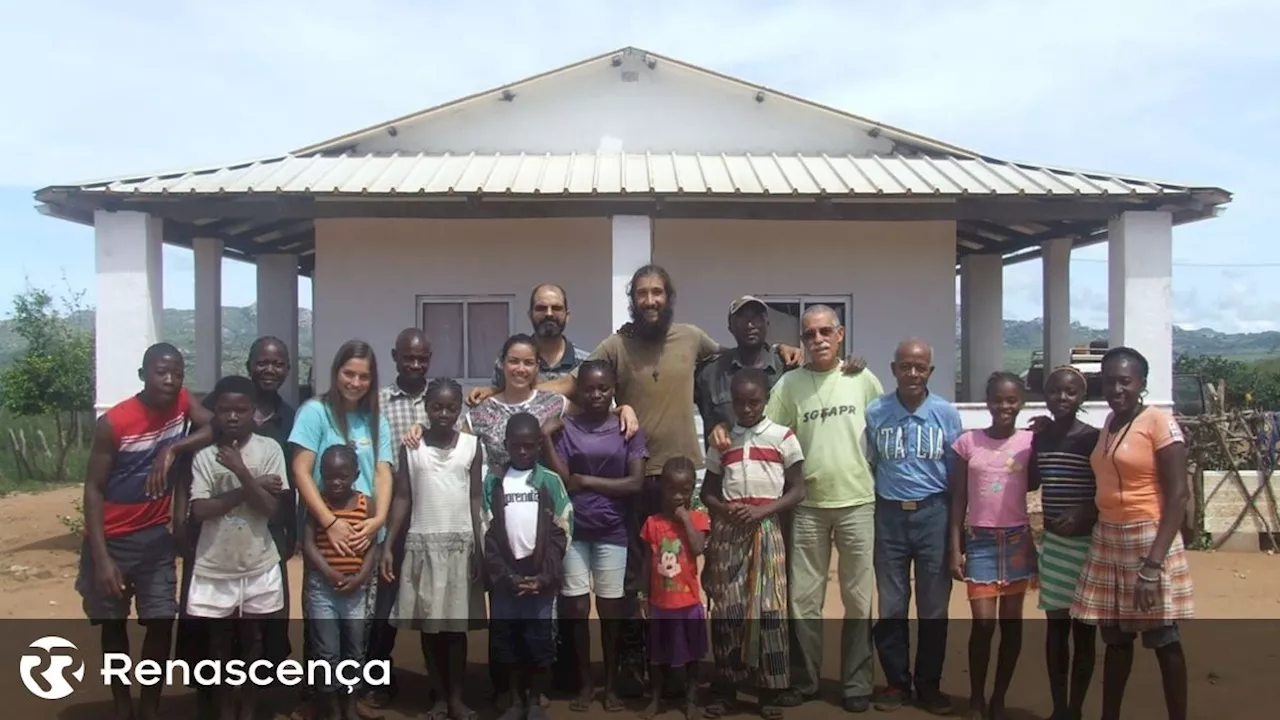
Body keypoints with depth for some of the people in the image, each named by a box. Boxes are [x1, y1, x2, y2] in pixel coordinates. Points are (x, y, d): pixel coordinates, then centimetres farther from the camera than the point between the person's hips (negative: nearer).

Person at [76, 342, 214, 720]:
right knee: (114, 623, 10)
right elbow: (93, 489, -15)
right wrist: (102, 558, -20)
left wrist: (172, 448, -30)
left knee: (161, 622, 1)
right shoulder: (114, 422, -17)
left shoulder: (182, 403, -6)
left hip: (156, 536, 3)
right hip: (112, 539, -3)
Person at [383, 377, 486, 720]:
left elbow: (475, 500, 3)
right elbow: (402, 498, 2)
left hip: (461, 543, 0)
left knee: (457, 623, 4)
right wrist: (388, 545, -5)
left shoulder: (471, 445, 1)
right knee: (429, 623, 5)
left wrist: (481, 548, -2)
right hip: (422, 543, 0)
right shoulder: (411, 446, 1)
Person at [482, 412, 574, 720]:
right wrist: (504, 575, -9)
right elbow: (487, 533, -1)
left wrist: (544, 576, -10)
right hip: (504, 578, 1)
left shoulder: (551, 481, 1)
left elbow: (560, 532, -2)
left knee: (540, 641, 4)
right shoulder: (492, 482, 2)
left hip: (541, 578, -1)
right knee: (507, 641, 8)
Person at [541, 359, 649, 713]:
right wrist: (546, 438, -15)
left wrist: (587, 481, -8)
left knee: (610, 608, 6)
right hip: (573, 531, 0)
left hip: (612, 532, 0)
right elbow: (561, 481, -7)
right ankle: (584, 682, 20)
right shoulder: (564, 428, 0)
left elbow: (635, 483, -7)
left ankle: (611, 684, 20)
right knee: (577, 608, 5)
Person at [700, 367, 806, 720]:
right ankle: (725, 687, 12)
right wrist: (725, 509, -8)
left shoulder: (783, 437, 2)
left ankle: (769, 691, 7)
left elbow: (797, 490, -1)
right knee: (726, 608, 3)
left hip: (765, 530, -2)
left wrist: (762, 510, -14)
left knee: (768, 608, -2)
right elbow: (707, 490, 13)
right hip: (727, 532, 2)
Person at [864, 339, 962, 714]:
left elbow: (957, 473, 4)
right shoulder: (875, 413, -1)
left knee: (934, 606, 7)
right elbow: (867, 466, 6)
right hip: (889, 515, 0)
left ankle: (929, 683, 21)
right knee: (891, 606, 8)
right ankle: (896, 681, 21)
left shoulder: (947, 414, 0)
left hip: (933, 514, 0)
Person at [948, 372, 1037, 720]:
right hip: (980, 540, -1)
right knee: (983, 623, -4)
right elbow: (958, 499, 3)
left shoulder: (1031, 441, 1)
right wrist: (955, 548, -1)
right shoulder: (967, 442, 0)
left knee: (1011, 623, 7)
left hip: (1017, 539, 1)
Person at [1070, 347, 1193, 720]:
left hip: (1148, 538, -7)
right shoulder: (1109, 423, 10)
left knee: (1163, 639, 2)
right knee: (1115, 637, 13)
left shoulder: (1160, 423, -12)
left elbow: (1179, 495, -17)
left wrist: (1153, 563, -23)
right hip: (1107, 540, 7)